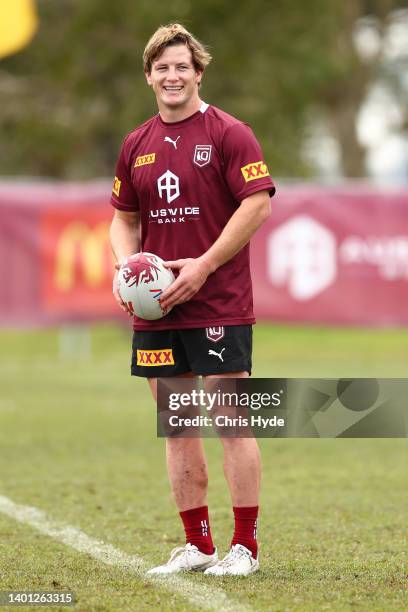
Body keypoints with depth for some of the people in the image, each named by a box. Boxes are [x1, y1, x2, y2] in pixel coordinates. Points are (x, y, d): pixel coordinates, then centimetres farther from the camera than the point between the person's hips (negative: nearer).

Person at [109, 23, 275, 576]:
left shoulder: (229, 134, -5)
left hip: (219, 307, -6)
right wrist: (127, 264, -1)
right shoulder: (136, 145, 12)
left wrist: (203, 266, -16)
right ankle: (197, 544, 16)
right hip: (156, 310, 6)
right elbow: (124, 217, 20)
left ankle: (245, 546, 2)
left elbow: (258, 202, -12)